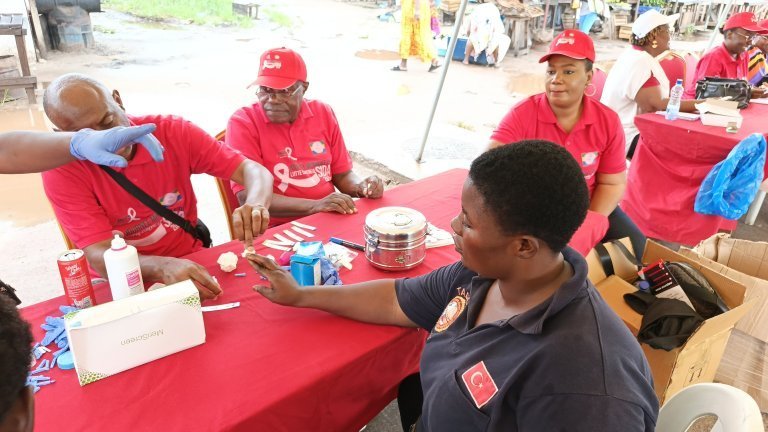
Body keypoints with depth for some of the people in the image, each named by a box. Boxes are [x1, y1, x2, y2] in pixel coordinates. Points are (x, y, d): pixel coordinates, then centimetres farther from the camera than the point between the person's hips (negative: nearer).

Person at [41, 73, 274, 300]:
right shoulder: (62, 170, -13)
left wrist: (255, 205, -36)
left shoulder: (172, 131, -10)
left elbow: (253, 170, -13)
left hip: (192, 265, 2)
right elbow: (99, 255, -20)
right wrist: (162, 267, -40)